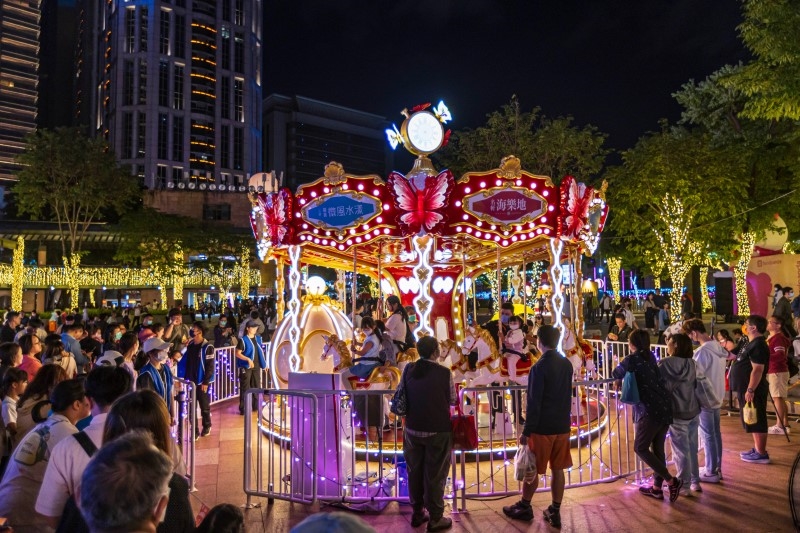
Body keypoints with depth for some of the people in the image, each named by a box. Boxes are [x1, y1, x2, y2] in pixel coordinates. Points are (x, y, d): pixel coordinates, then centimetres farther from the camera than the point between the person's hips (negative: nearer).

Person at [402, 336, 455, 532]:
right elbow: (452, 400, -4)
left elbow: (402, 396, 7)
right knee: (434, 474, 7)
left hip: (413, 429, 4)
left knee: (414, 471, 16)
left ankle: (418, 513, 29)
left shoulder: (408, 369, -4)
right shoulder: (444, 372, -15)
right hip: (438, 430, -4)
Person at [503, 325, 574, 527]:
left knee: (532, 469, 8)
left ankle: (524, 507, 22)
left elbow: (534, 402, -17)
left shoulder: (539, 367, -17)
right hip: (562, 426, 6)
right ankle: (555, 512, 16)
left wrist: (526, 431, -12)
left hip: (543, 427, -6)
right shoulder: (567, 364, 4)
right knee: (558, 469, 11)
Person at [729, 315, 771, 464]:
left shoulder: (758, 345, -19)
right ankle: (757, 449, 25)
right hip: (748, 389, 11)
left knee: (757, 422, -3)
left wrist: (750, 390, -26)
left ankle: (762, 454, 3)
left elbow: (757, 369, -25)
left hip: (753, 391, -11)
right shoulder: (753, 344, 14)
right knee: (753, 422, 16)